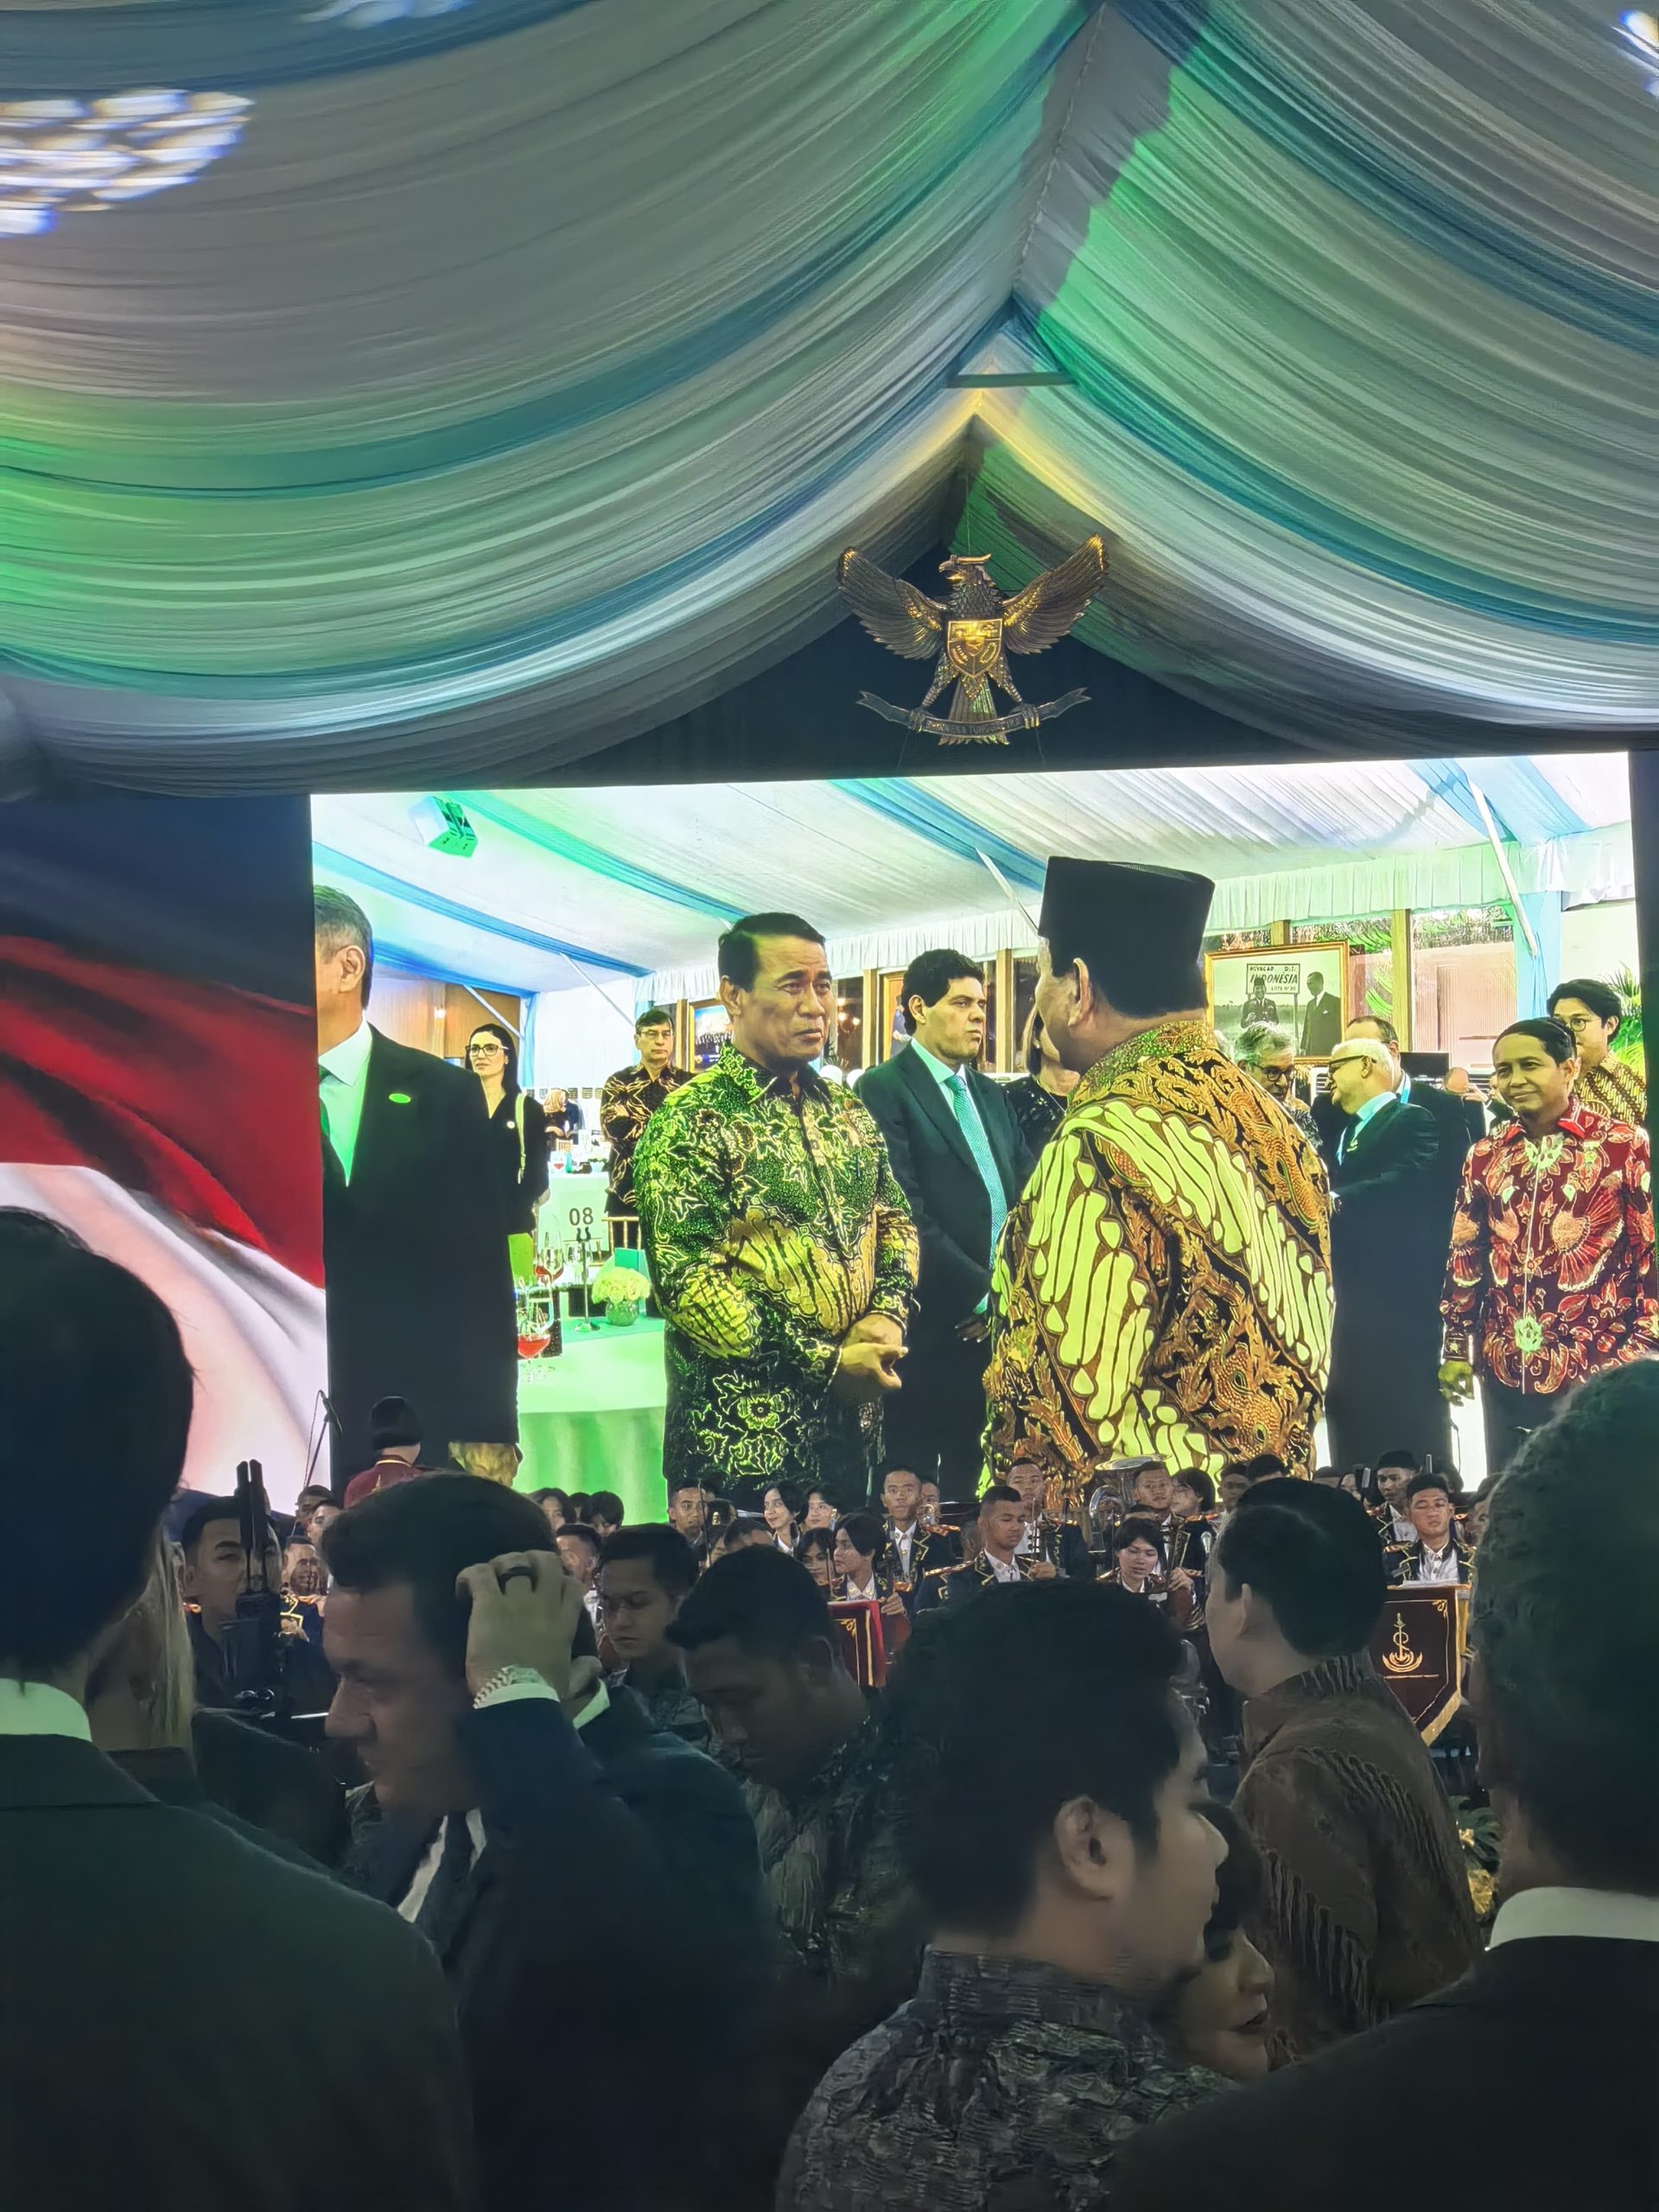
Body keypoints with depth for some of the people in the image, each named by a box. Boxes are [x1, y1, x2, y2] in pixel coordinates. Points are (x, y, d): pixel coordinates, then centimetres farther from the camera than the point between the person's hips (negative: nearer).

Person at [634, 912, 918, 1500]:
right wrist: (826, 1363, -18)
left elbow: (895, 1220, 17)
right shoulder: (689, 1123, -11)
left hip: (851, 1422, 6)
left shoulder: (847, 1112, 10)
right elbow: (686, 1281, -17)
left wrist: (887, 1314, -5)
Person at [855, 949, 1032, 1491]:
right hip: (931, 1323, -6)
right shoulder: (884, 1090, -6)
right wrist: (983, 1294, -14)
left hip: (995, 1318, 7)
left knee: (973, 1469, 10)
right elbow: (905, 1213, -15)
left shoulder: (990, 1094, 18)